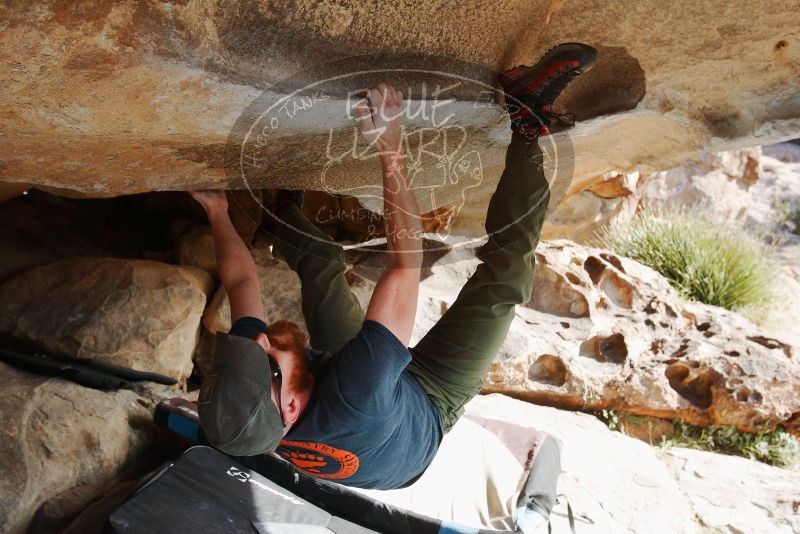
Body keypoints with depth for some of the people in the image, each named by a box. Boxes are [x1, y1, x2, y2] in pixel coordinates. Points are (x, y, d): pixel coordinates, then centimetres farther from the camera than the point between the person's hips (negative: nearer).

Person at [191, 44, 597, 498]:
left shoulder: (241, 394, -33)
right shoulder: (356, 406, -51)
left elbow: (241, 283, -15)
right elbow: (407, 265, -49)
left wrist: (217, 212, -1)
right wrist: (391, 146, -47)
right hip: (430, 397, -5)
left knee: (322, 261, 7)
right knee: (502, 276, -18)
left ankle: (284, 208, 38)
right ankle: (528, 124, -10)